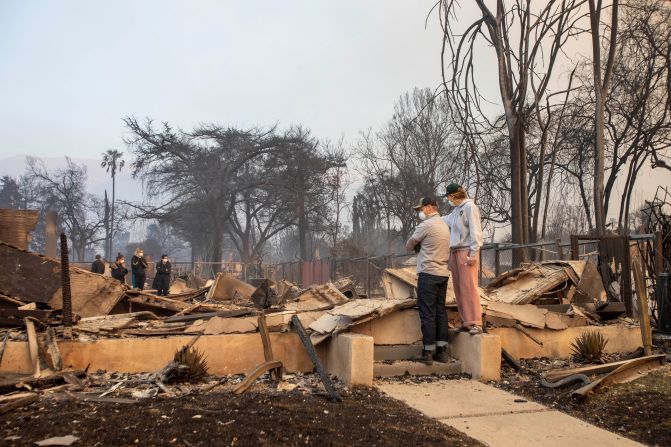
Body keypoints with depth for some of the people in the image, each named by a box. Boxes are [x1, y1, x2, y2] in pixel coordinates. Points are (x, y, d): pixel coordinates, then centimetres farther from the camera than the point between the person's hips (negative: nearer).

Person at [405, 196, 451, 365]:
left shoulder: (425, 225, -11)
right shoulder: (444, 225, 16)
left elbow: (408, 246, -2)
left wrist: (417, 246, 16)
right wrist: (421, 246, 7)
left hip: (428, 274, -8)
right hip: (443, 273, 8)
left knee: (427, 313, -3)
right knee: (441, 311, 9)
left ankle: (428, 352, 0)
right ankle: (442, 351, 12)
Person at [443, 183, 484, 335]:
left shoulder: (469, 207, -5)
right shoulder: (455, 210, 19)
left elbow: (475, 231, -12)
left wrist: (473, 254, -17)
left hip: (466, 251, -8)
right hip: (455, 252, 8)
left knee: (469, 288, -10)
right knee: (458, 289, 7)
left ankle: (475, 323, -7)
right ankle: (465, 322, 13)